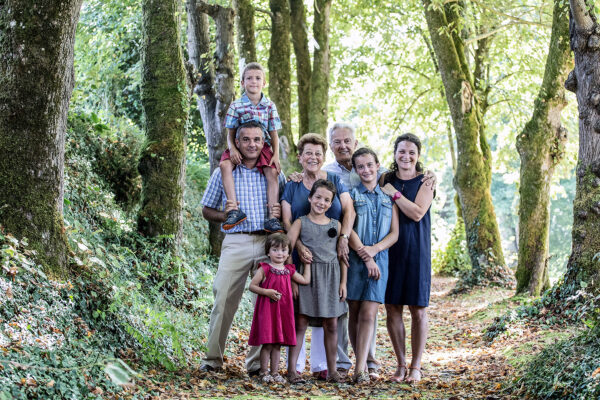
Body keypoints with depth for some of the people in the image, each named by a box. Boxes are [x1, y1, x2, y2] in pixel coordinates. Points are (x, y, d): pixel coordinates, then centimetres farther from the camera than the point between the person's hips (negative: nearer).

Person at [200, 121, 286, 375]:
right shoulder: (223, 173, 9)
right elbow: (207, 211, 11)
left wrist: (280, 214, -6)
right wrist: (225, 215, -9)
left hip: (268, 243, 2)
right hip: (236, 243, -1)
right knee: (224, 301, -5)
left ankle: (258, 361, 11)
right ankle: (213, 359, 6)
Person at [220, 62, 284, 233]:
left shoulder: (269, 106, 5)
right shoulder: (236, 106, 3)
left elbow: (274, 133, 6)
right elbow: (231, 132, 3)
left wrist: (276, 155, -9)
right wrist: (232, 149, -18)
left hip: (263, 147, 1)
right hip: (240, 147, 0)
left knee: (272, 172, -26)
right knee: (225, 165, -30)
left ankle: (272, 217, -29)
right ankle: (235, 210, -36)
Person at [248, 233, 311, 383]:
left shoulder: (289, 270, 11)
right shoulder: (264, 269, -4)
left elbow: (305, 280, 16)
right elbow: (252, 286, -5)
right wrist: (267, 292, -17)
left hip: (283, 310, 5)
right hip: (266, 309, -5)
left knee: (277, 344, 9)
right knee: (268, 343, -4)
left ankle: (275, 372, 16)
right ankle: (264, 372, 8)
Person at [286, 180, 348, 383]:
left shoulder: (336, 225, 9)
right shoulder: (301, 222, 1)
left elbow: (343, 255, 12)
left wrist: (343, 282, 5)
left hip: (331, 277, 3)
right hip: (307, 275, -3)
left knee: (331, 325, 7)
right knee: (300, 323, -2)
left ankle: (332, 370, 14)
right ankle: (292, 369, 1)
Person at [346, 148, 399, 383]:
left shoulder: (388, 197, 13)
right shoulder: (351, 195, 6)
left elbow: (394, 233, 7)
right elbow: (349, 230, -3)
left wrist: (373, 249, -9)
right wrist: (365, 256, -12)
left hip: (379, 259, 1)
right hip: (354, 259, -1)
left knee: (368, 314, -8)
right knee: (355, 313, 2)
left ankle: (360, 369, -12)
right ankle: (361, 362, 13)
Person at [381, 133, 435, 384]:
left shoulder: (425, 181, -1)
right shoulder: (386, 179, 9)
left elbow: (417, 213, -13)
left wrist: (394, 194, -11)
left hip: (416, 250, -3)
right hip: (389, 248, 3)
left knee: (418, 309, 0)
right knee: (392, 307, 3)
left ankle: (416, 367, 10)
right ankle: (401, 365, 14)